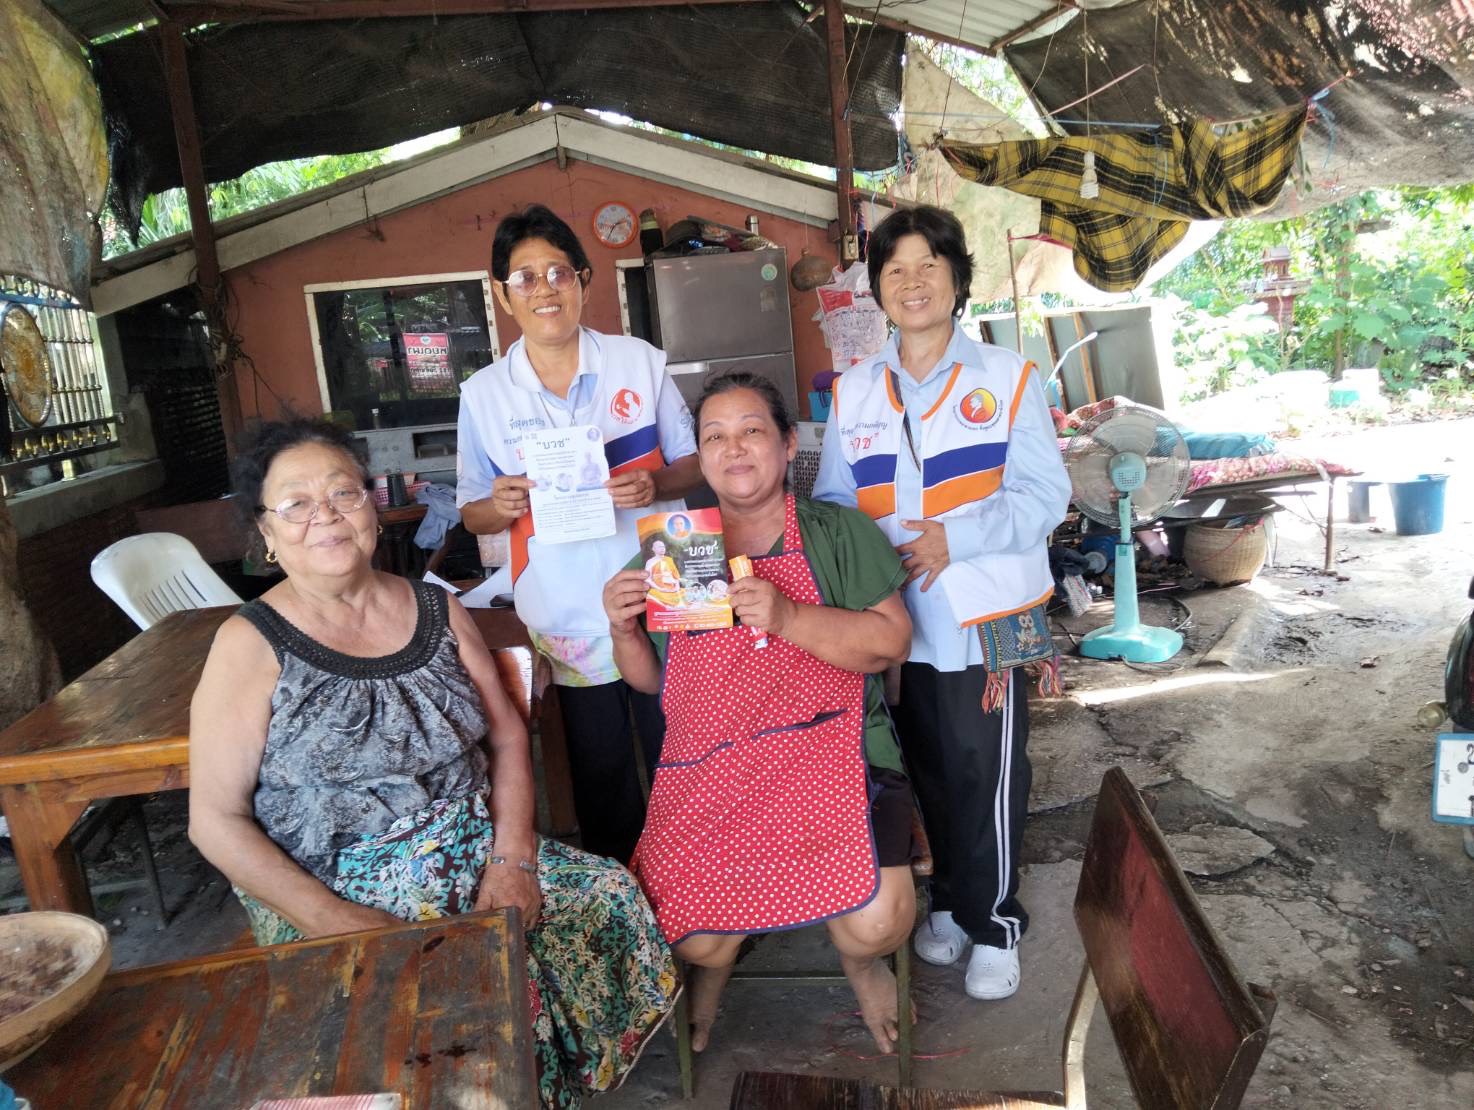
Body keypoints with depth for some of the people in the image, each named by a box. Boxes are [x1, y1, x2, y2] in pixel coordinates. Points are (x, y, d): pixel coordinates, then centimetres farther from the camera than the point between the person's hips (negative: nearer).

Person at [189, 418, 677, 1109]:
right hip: (331, 896, -5)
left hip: (473, 859, 5)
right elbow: (216, 820, -9)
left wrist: (512, 857, -7)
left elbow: (506, 736, 7)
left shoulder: (436, 608, 5)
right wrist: (334, 920, -18)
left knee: (611, 894, -9)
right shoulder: (252, 644, -8)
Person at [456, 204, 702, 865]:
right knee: (601, 785, 14)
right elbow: (474, 514, 7)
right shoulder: (483, 395, 1)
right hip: (568, 623, 0)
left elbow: (693, 462, 6)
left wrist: (656, 483, -16)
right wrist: (502, 505, -17)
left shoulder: (640, 362, 0)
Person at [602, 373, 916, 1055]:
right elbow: (649, 678, 18)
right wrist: (623, 629, -4)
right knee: (694, 938, -14)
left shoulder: (840, 532, 7)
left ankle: (858, 959, 19)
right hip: (705, 772, 2)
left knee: (877, 922, -22)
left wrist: (787, 616, -18)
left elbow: (889, 642, -4)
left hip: (826, 751, -2)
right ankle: (712, 968, 27)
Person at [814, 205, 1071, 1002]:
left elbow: (1043, 496, -8)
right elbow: (832, 502, 7)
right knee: (929, 773, 17)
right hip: (895, 621, 3)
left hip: (988, 617, -3)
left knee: (987, 780, 4)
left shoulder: (1008, 378, -2)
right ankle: (949, 900, 38)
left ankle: (993, 925, 25)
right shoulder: (851, 391, 8)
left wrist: (954, 537, -21)